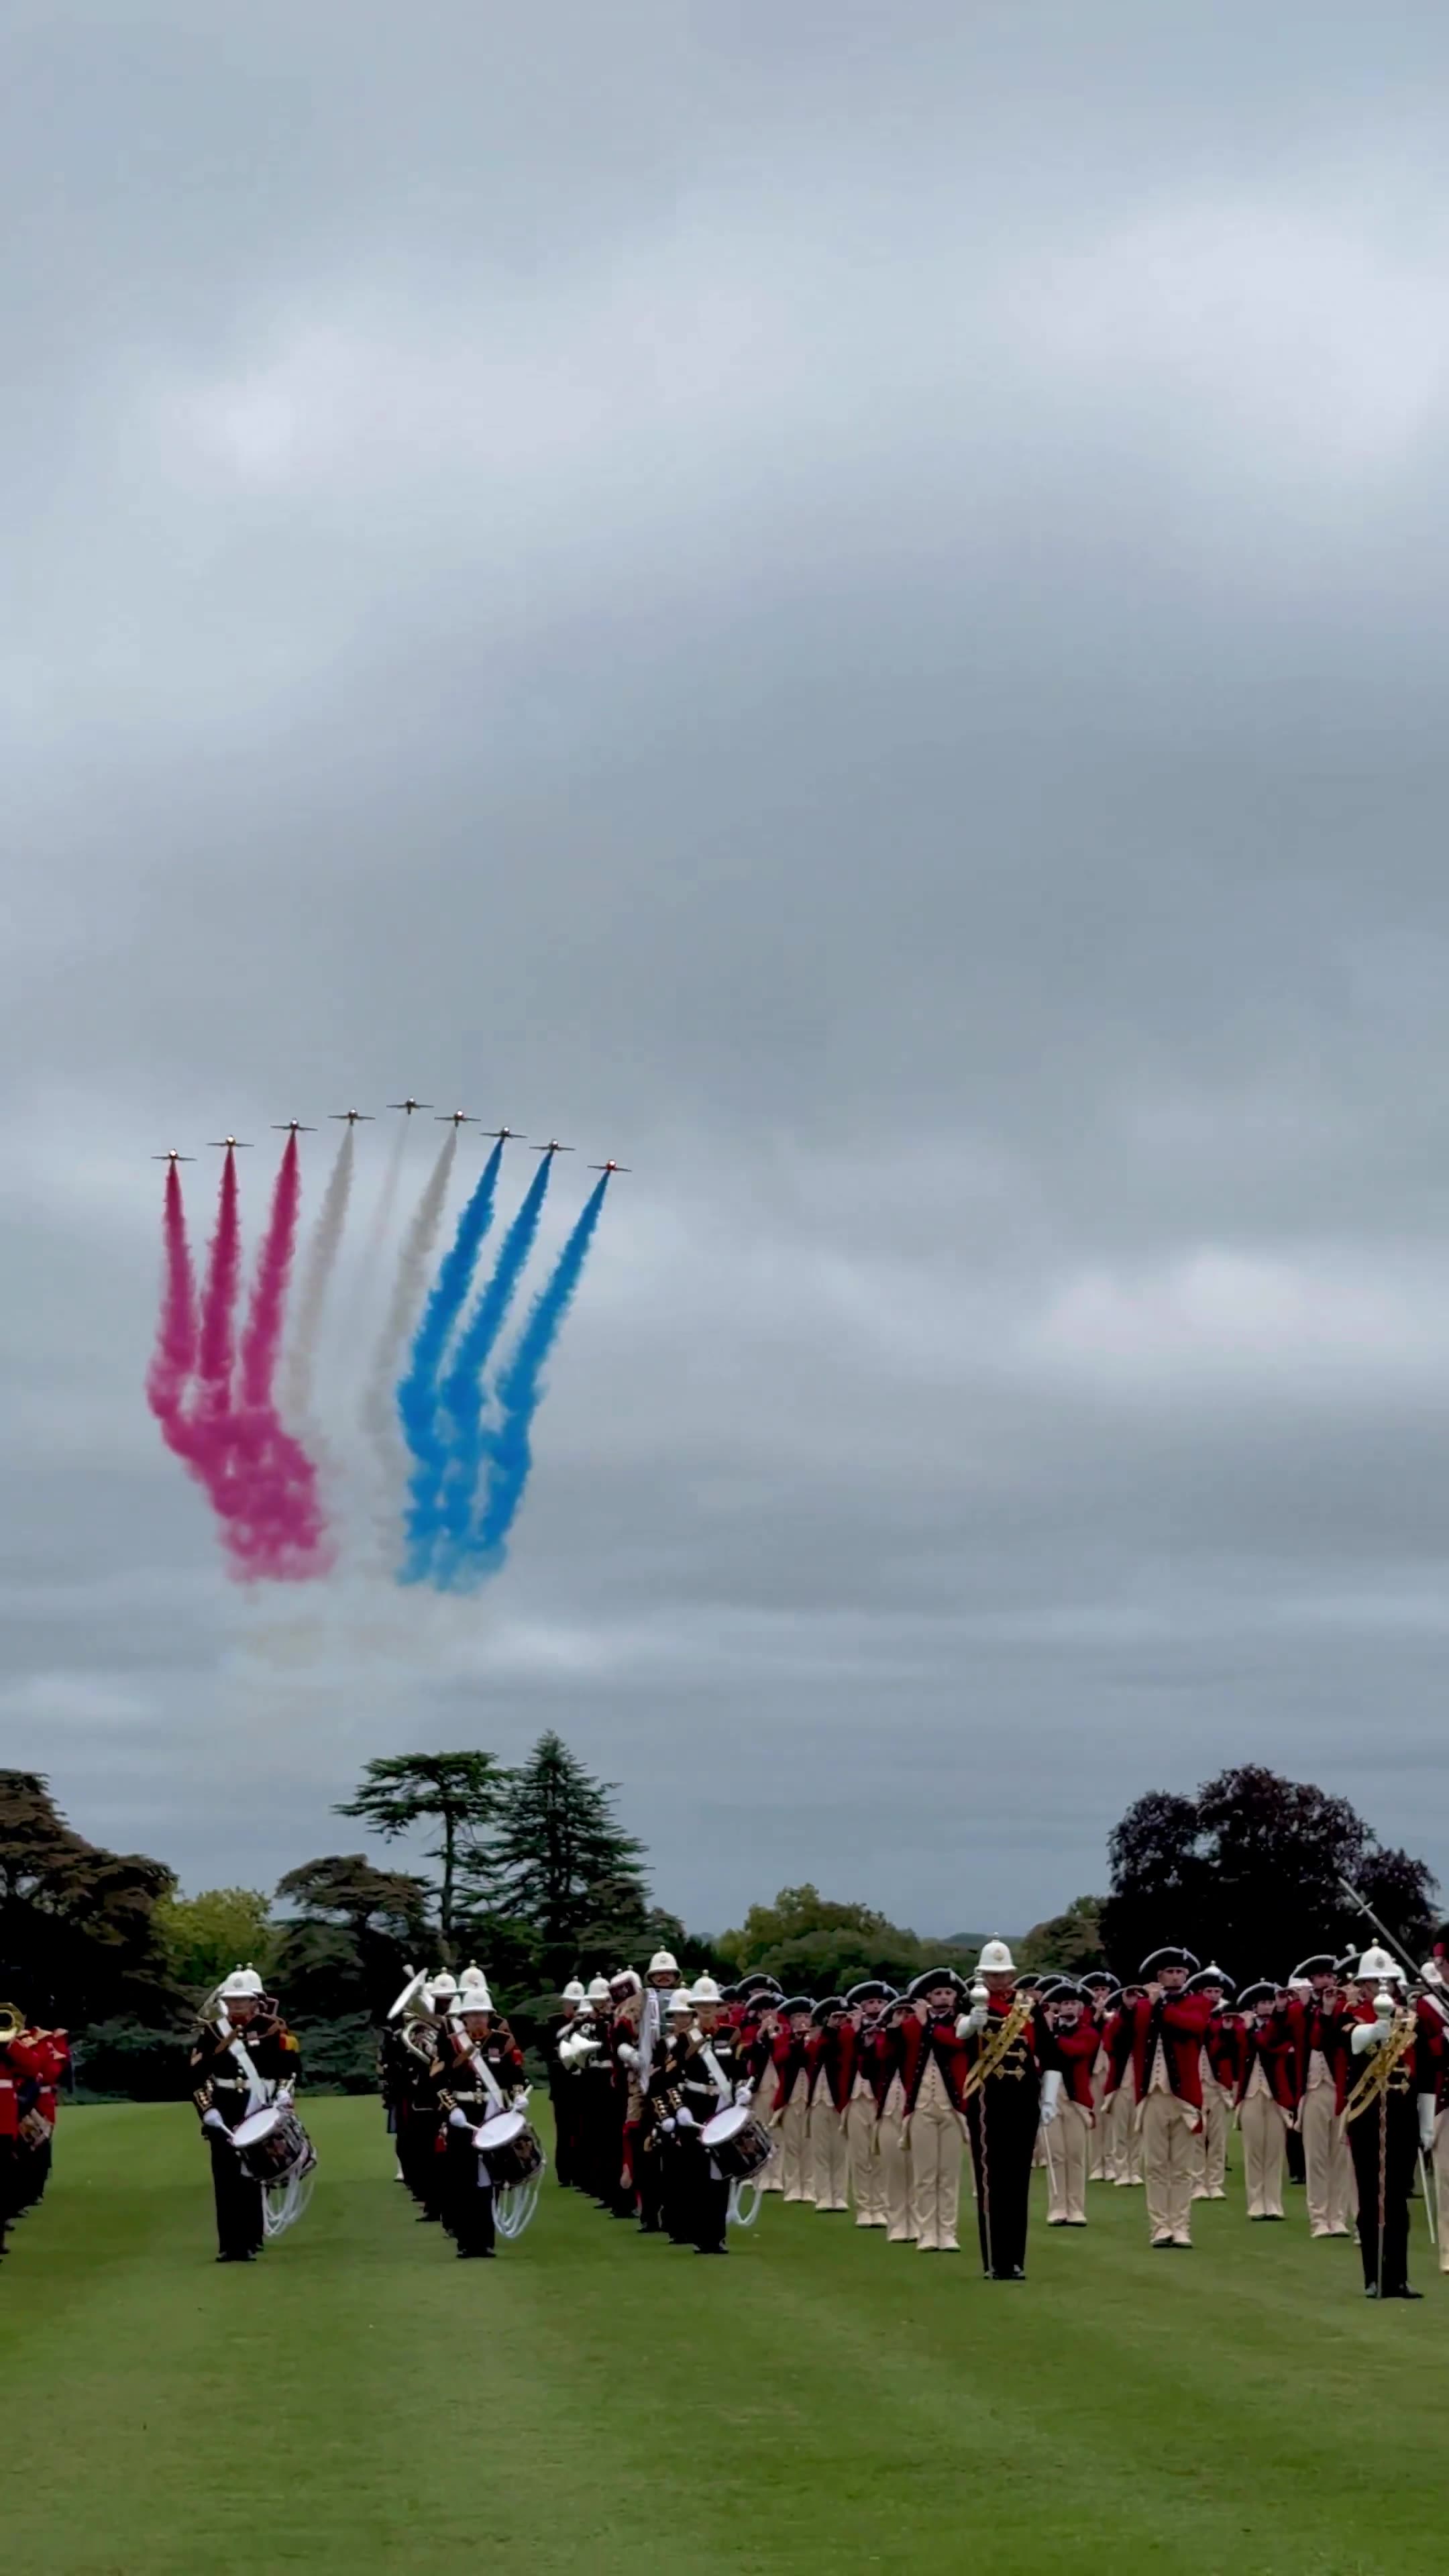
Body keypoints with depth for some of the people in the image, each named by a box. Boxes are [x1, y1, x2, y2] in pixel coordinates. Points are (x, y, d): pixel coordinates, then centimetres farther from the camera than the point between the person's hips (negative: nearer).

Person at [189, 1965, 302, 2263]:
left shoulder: (273, 2029, 2)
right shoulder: (211, 2032, 5)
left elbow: (291, 2065, 5)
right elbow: (198, 2076, 0)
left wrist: (283, 2095, -11)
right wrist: (208, 2111, -10)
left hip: (260, 2116, -1)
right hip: (225, 2118, 1)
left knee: (252, 2177, 2)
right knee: (226, 2180, -1)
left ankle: (250, 2239, 9)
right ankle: (230, 2244, 2)